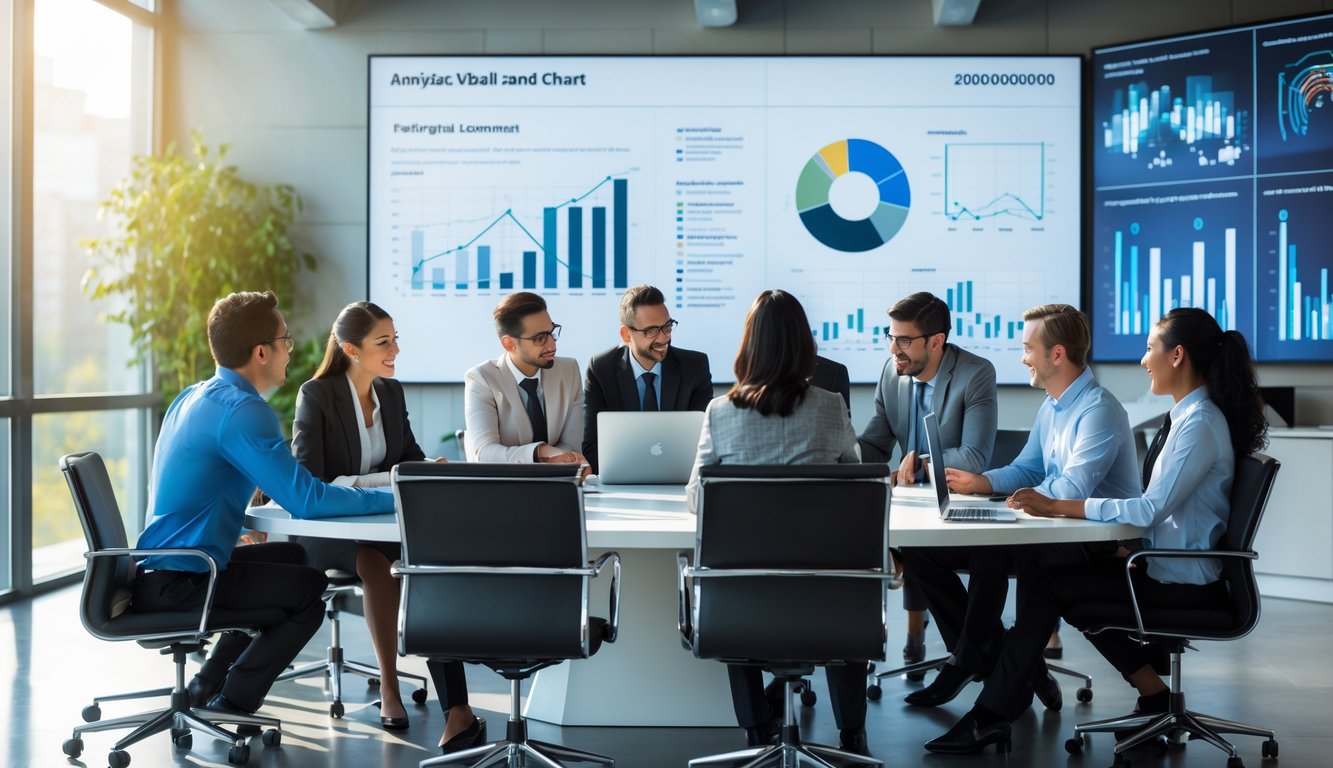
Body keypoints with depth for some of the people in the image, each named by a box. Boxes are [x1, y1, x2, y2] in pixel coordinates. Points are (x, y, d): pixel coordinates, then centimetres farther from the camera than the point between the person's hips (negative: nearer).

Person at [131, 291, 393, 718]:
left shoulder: (192, 398, 11)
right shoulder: (241, 410, -20)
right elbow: (306, 501, -25)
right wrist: (394, 499, -17)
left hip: (156, 567, 10)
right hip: (179, 582, -10)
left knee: (290, 557, 24)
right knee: (311, 588, -3)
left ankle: (209, 684, 25)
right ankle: (231, 704, 4)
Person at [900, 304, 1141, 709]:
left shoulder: (1098, 411, -18)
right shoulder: (1050, 407, 14)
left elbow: (1071, 490, -27)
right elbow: (1025, 470, 19)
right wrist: (978, 482, -3)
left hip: (1097, 543, -10)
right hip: (1057, 532, 10)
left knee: (990, 548, -35)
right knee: (919, 550, -1)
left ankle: (970, 660, -14)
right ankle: (987, 656, 1)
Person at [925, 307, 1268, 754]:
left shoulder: (1200, 423, -19)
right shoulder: (1187, 415, 11)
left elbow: (1151, 509, -25)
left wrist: (1059, 507, -22)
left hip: (1182, 580, -9)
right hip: (1165, 566, 9)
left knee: (1044, 583, -8)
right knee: (1041, 571, 8)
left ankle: (993, 716, 2)